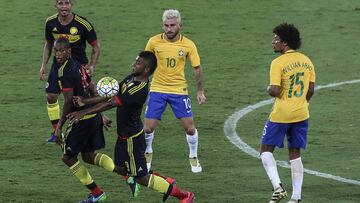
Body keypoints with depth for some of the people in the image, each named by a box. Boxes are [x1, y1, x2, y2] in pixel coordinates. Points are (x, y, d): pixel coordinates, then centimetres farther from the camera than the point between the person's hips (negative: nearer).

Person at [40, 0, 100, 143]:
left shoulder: (83, 24, -18)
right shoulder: (50, 23, -6)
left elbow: (96, 46, -6)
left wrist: (92, 66, -14)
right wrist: (44, 65, 7)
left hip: (79, 64, -4)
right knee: (51, 96, 0)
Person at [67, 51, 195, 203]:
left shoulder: (140, 89, -31)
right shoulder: (131, 79, -1)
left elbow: (111, 103, -32)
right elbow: (111, 95, 5)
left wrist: (83, 113, -30)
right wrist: (85, 102, -3)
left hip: (132, 137, -9)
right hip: (124, 135, 9)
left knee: (141, 177, 3)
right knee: (119, 169, 22)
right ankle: (165, 181, 30)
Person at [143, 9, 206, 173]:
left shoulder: (188, 45, -7)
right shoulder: (154, 42, -8)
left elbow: (197, 68, 3)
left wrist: (200, 91, 1)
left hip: (179, 90, 0)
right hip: (157, 90, 0)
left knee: (189, 127, -4)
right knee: (149, 127, -3)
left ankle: (193, 158, 21)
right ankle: (147, 153, 26)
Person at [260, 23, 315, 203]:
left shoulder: (278, 63, -16)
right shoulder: (306, 61, 5)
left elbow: (274, 91, -22)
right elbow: (310, 90, 10)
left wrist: (269, 89, 0)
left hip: (280, 115, -6)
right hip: (301, 114, 6)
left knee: (266, 149, 9)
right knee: (295, 153, 13)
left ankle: (278, 187, -8)